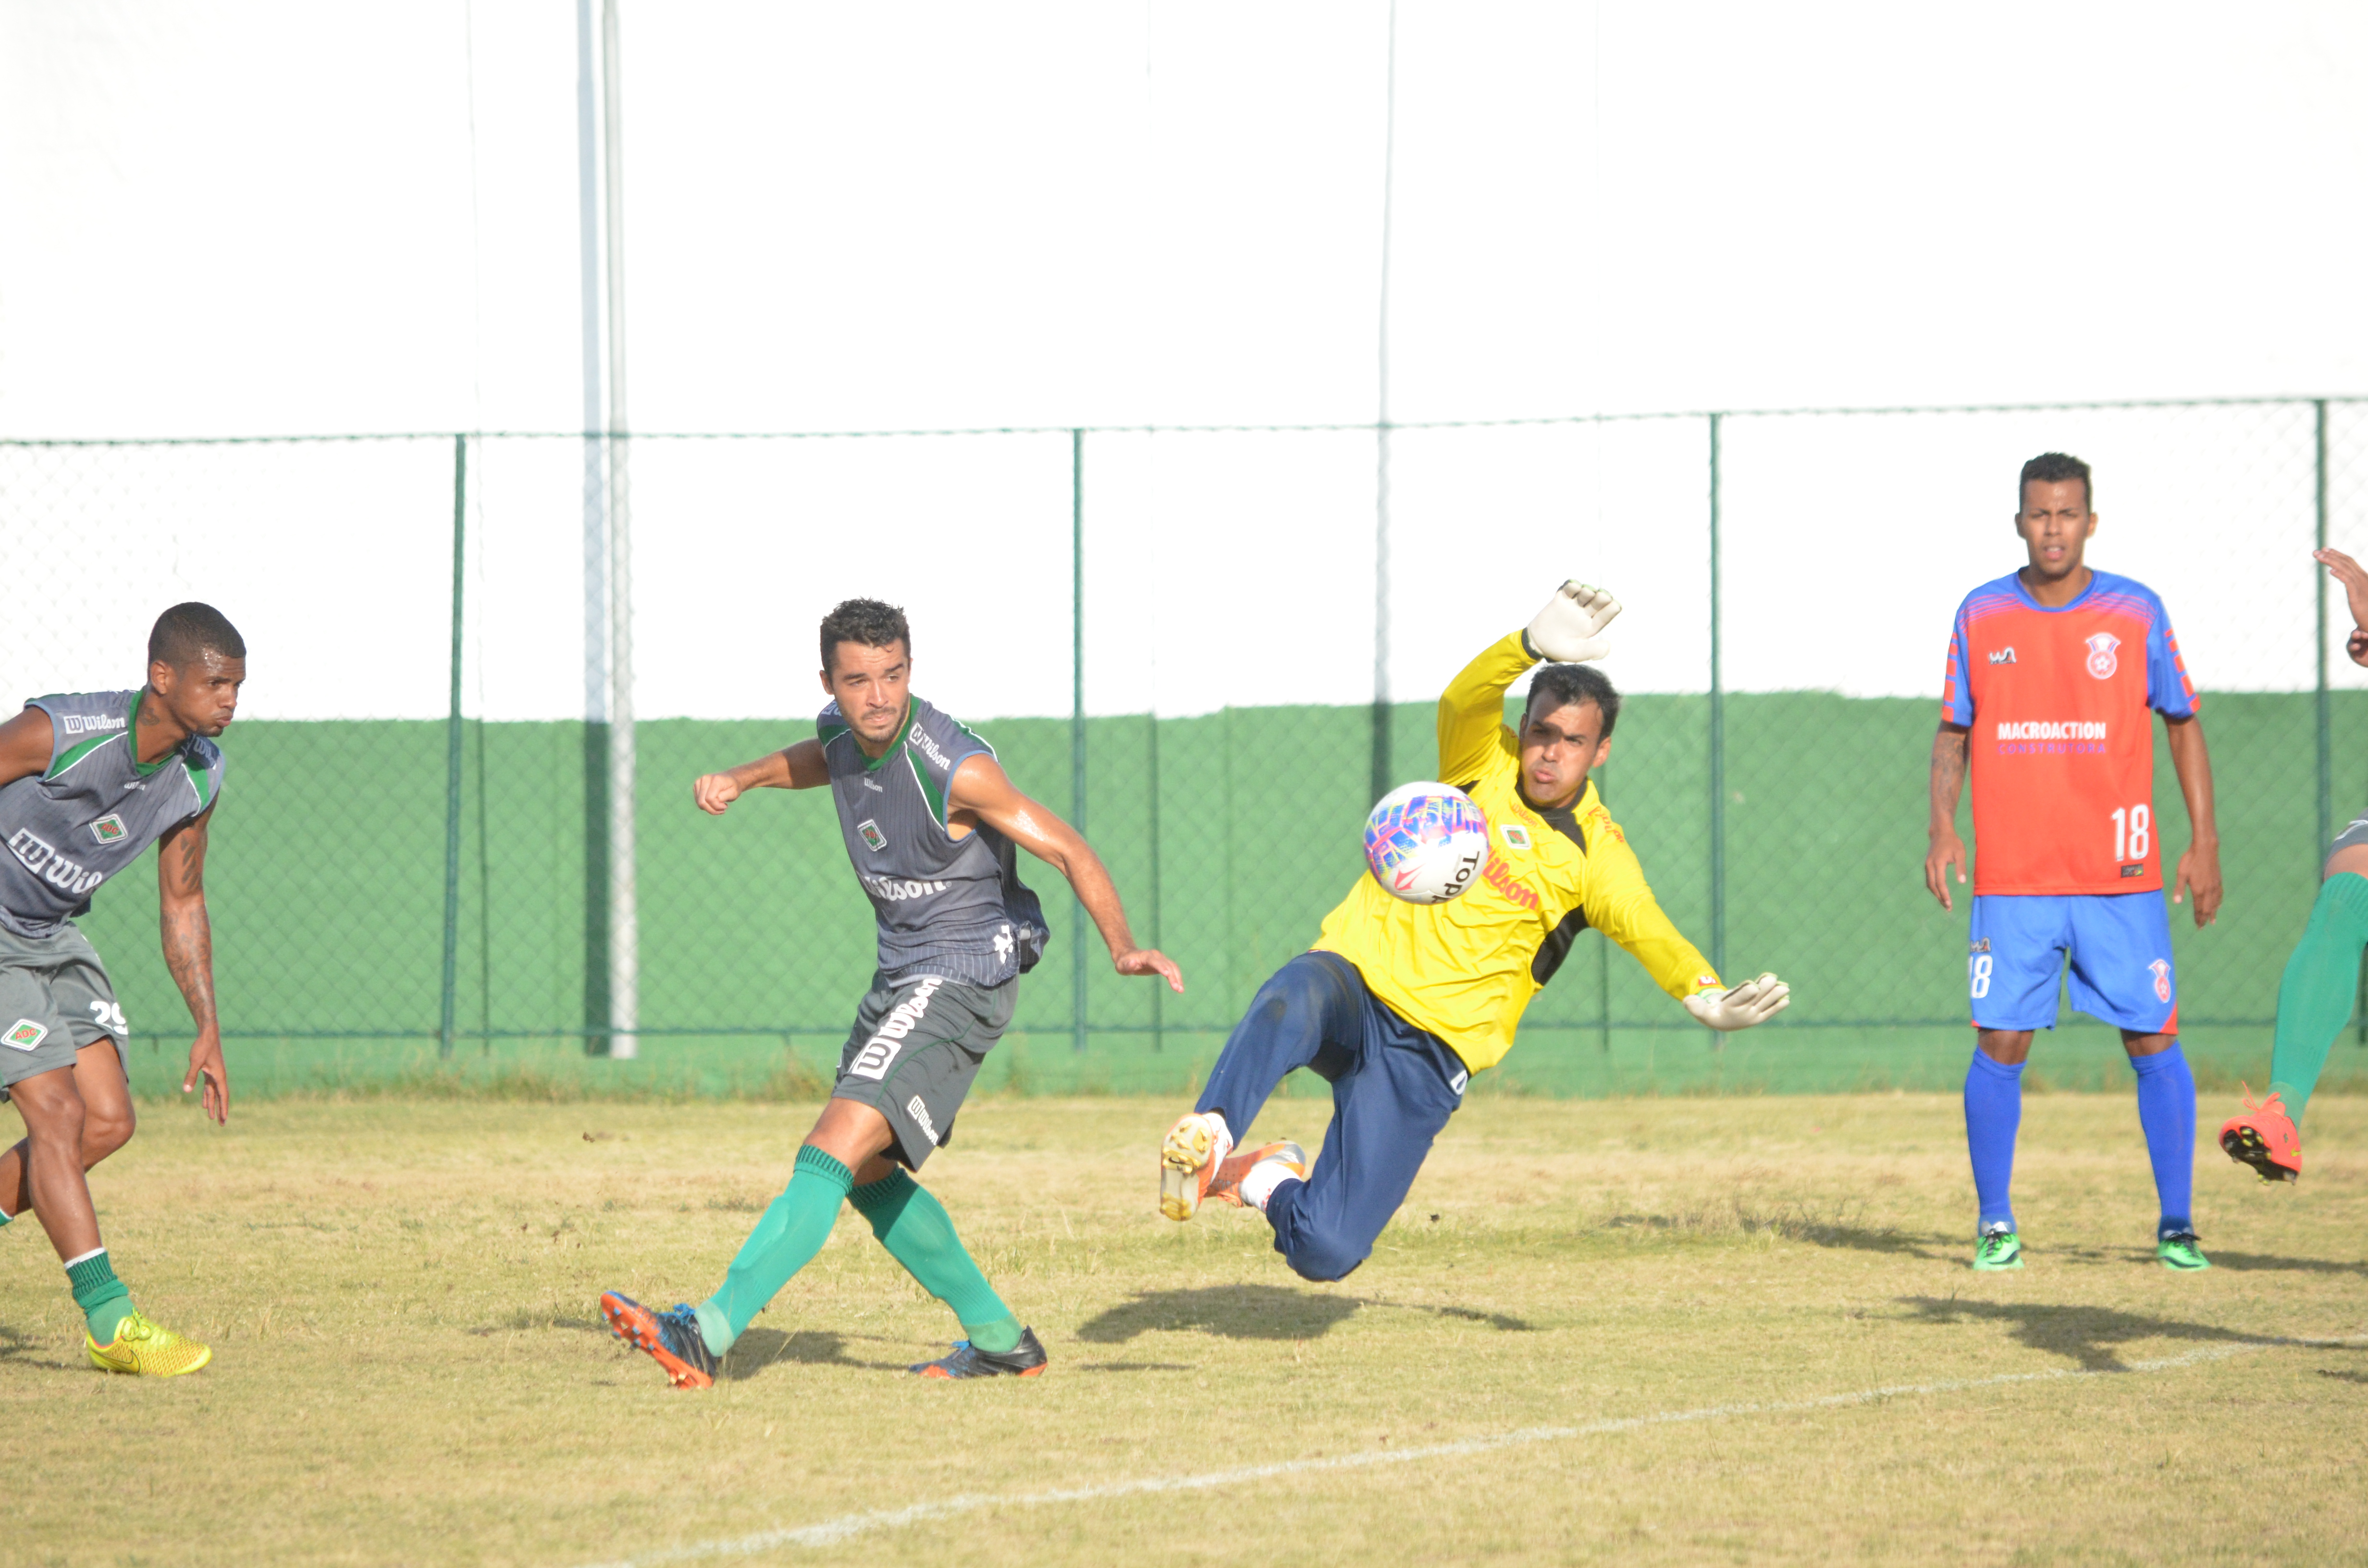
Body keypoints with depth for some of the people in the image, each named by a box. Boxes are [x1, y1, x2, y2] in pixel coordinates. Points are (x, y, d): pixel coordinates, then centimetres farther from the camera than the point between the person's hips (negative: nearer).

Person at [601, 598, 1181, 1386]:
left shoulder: (954, 769, -24)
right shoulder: (841, 733, -1)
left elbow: (1068, 850, -20)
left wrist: (1122, 946, -33)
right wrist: (740, 778, 12)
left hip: (962, 980, -9)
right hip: (899, 977, 9)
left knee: (833, 1152, -20)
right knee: (869, 1176, 16)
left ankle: (710, 1331, -29)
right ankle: (1000, 1340, 26)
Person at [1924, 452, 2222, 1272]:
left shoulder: (2137, 612, 2)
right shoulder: (1981, 615, 5)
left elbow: (2184, 727, 8)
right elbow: (1954, 732, 12)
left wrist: (2204, 843, 2)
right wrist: (1942, 827, -4)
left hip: (2122, 878, 0)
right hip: (2013, 881, 1)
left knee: (2153, 1042, -2)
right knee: (2000, 1046, -3)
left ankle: (2176, 1226, 8)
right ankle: (1995, 1226, 9)